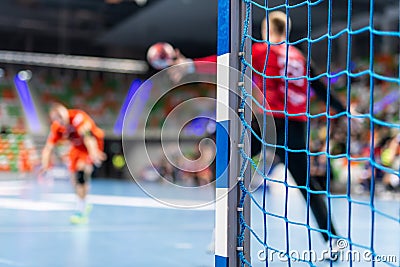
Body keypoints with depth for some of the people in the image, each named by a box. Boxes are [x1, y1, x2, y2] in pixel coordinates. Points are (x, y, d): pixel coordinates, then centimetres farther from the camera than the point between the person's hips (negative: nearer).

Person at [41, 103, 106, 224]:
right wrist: (45, 165, -24)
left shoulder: (77, 117, -34)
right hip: (77, 147, 7)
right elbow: (48, 148, -10)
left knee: (81, 169, -28)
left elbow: (86, 134, -48)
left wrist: (93, 152, -63)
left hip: (93, 144, -7)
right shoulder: (56, 128, -14)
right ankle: (83, 205, 37)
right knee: (74, 179, 8)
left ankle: (81, 211, -26)